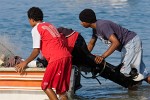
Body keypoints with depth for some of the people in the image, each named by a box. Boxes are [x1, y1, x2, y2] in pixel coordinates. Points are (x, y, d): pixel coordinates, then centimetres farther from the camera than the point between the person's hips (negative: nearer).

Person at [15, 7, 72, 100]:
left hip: (57, 59, -8)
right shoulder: (50, 25, 25)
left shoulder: (36, 29, 0)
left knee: (46, 87, -1)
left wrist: (25, 63, 9)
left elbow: (36, 51, -3)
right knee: (60, 89, 10)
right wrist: (45, 57, 45)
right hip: (67, 56, 8)